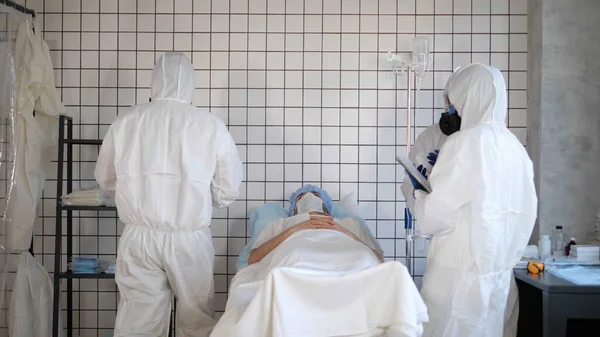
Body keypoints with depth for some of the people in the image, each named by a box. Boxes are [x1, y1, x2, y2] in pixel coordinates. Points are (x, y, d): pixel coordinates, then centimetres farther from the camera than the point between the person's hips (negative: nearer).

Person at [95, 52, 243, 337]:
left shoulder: (126, 121, -1)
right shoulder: (211, 126, -7)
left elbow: (105, 179, 12)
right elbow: (228, 191, -1)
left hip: (139, 237, 2)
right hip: (190, 239, -1)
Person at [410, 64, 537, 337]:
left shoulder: (465, 142, -15)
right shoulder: (516, 148, 6)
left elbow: (437, 214, -15)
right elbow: (526, 212, 13)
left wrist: (419, 195, 3)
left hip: (461, 271, -7)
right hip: (500, 271, 7)